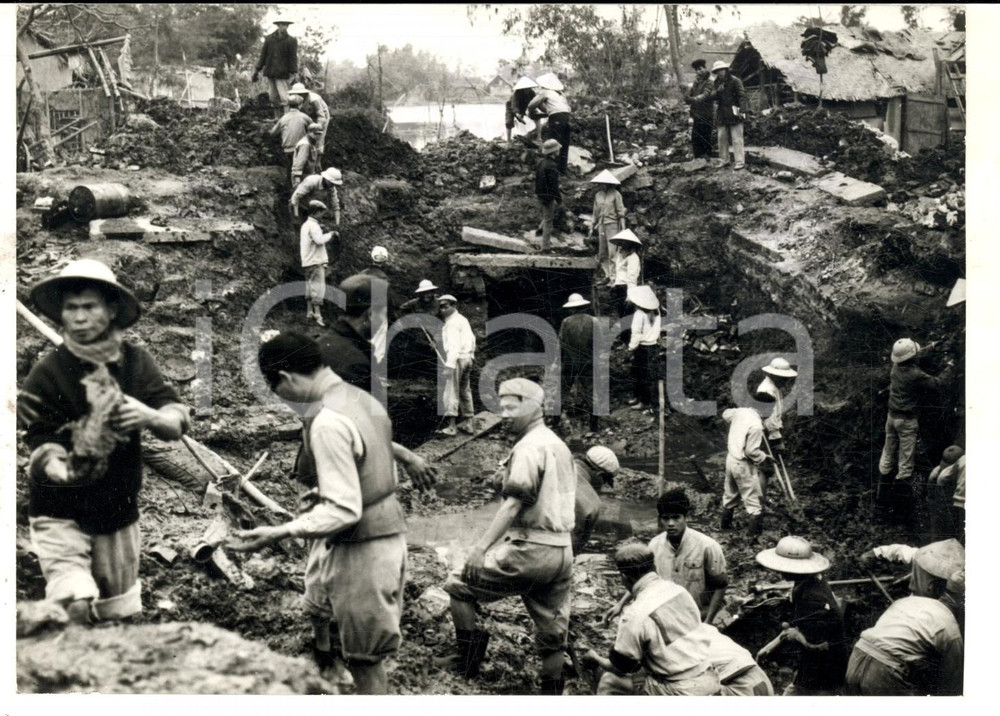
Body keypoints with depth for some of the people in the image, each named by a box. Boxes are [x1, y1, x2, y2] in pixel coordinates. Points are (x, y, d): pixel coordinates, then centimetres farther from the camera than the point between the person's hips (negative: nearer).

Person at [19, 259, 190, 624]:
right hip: (61, 515, -3)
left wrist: (150, 416, -32)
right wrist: (63, 471, -37)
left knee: (121, 616, 14)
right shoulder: (47, 372, -12)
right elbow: (42, 447, -14)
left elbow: (179, 422, -10)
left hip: (119, 511, 3)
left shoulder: (135, 362, -3)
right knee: (74, 610, -20)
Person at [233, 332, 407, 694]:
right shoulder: (363, 399, 3)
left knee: (364, 658, 5)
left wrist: (279, 533, -27)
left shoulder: (327, 422, -25)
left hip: (359, 550, -10)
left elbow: (343, 510, -27)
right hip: (387, 532, 10)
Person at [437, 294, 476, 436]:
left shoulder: (453, 322, -11)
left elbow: (454, 345, -20)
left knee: (451, 393, -8)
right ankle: (470, 423, 20)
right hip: (468, 358, 10)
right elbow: (472, 339, 20)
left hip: (457, 359, -10)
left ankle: (451, 427, -9)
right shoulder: (463, 319, 19)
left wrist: (449, 365, -26)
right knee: (465, 391, 16)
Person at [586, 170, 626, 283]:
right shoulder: (598, 195, 11)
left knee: (612, 252, -9)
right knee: (602, 253, 7)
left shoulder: (615, 194, -4)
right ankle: (607, 275, 16)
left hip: (612, 224, -6)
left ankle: (613, 277, -8)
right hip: (601, 226, 6)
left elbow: (621, 213, -5)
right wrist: (591, 228, 17)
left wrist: (623, 229, -11)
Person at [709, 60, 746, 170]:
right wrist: (718, 91, -14)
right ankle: (724, 160, 19)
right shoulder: (717, 82, 13)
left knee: (736, 139, -6)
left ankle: (739, 162, -5)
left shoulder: (735, 80, -6)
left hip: (733, 113, -6)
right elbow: (712, 96, 7)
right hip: (721, 114, 6)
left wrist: (741, 110, -17)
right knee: (722, 137, 9)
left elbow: (741, 96, -9)